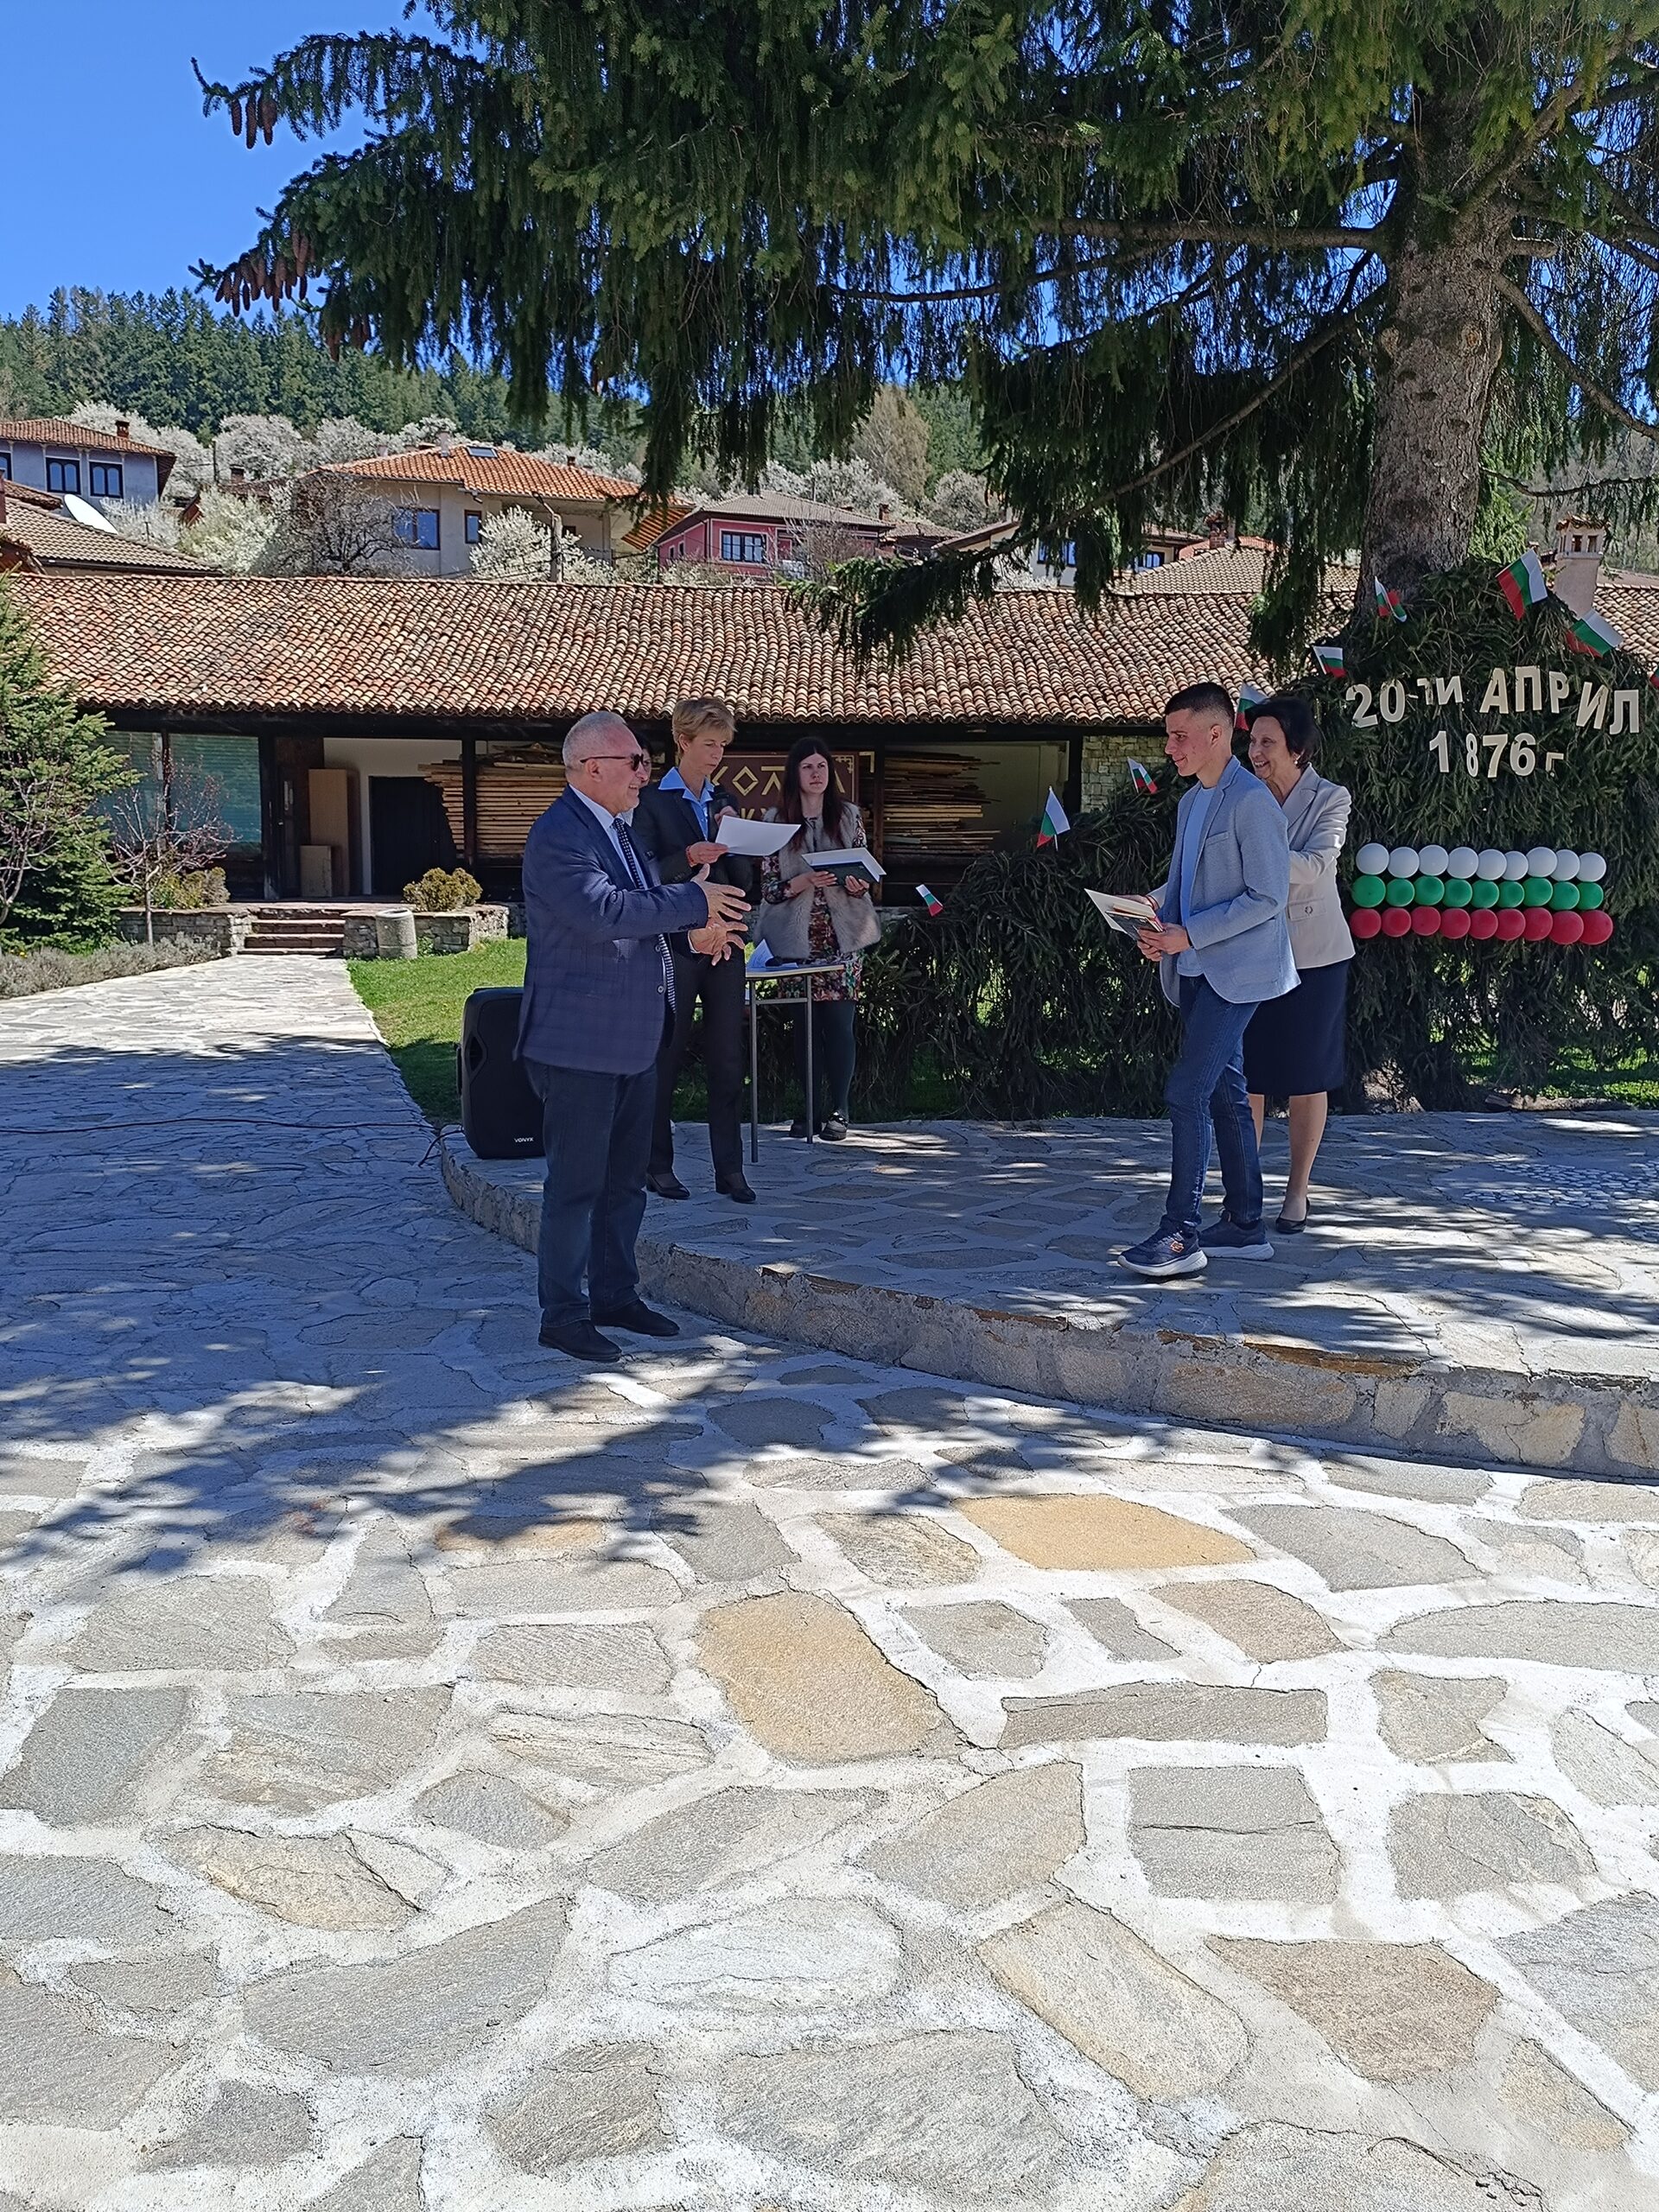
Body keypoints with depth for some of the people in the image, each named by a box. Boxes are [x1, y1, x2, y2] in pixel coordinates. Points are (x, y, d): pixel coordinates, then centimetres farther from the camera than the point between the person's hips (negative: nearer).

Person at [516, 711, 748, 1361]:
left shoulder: (616, 829, 15)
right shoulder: (557, 836, -16)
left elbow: (641, 904, 23)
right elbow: (603, 913, -28)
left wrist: (694, 924, 2)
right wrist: (693, 900, -20)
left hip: (632, 1039, 10)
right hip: (579, 1044, -10)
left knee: (624, 1180, 17)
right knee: (576, 1184, -2)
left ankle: (615, 1295, 29)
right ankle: (562, 1316, 8)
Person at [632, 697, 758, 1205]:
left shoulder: (723, 801, 14)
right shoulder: (651, 802, -2)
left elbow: (744, 881, 11)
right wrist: (688, 858, -24)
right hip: (674, 946, -5)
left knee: (727, 1060, 4)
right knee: (666, 1058, 3)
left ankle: (729, 1169, 9)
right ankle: (658, 1164, 13)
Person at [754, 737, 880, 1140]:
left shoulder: (849, 815, 7)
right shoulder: (777, 819, 4)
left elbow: (865, 870, 12)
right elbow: (768, 886, 1)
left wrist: (858, 885, -10)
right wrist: (803, 883, -16)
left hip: (843, 935, 0)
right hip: (797, 936, 0)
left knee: (838, 1021, -5)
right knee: (805, 1022, 2)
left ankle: (839, 1109, 3)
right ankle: (808, 1105, 11)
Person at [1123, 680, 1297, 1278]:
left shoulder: (1252, 802, -14)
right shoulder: (1190, 802, 15)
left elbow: (1267, 897, -17)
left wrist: (1188, 935, -19)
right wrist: (1154, 906, 1)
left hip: (1236, 971, -9)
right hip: (1198, 971, 9)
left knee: (1187, 1091, -13)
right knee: (1225, 1094, 12)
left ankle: (1181, 1233, -8)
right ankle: (1245, 1225, 20)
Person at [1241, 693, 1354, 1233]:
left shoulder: (1330, 799, -5)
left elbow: (1315, 866, -22)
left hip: (1311, 956, -2)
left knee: (1307, 1078, 6)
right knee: (1246, 1076, 2)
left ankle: (1297, 1192, 18)